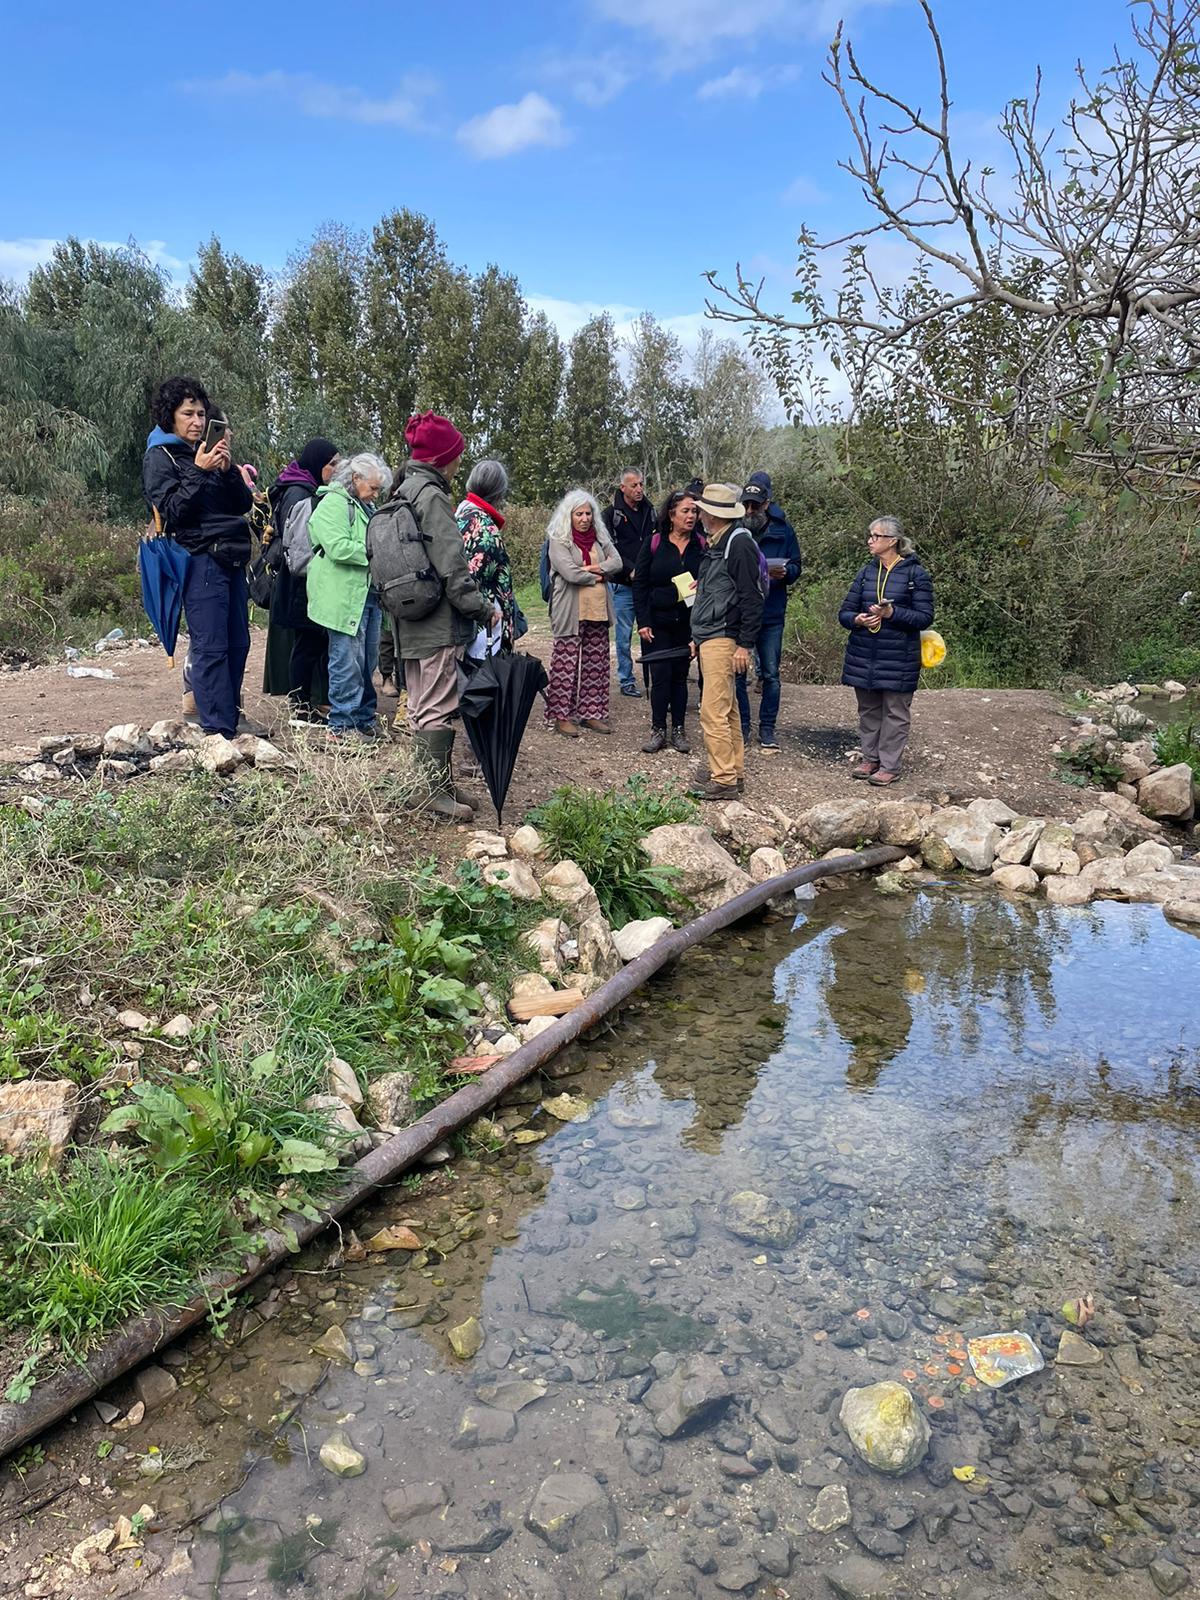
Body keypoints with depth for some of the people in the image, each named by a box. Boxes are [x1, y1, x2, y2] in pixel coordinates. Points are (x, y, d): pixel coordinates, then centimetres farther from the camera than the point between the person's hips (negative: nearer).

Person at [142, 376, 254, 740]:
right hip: (200, 558, -7)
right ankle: (218, 732, -10)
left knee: (238, 643, 7)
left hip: (232, 559, 7)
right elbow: (173, 510, -9)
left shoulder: (206, 452, 21)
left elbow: (244, 504, 13)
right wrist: (199, 472, -15)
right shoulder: (160, 457, 2)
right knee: (211, 647, -10)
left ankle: (230, 721, 14)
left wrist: (228, 469, -3)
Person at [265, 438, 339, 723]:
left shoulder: (311, 491, 18)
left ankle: (304, 704, 15)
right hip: (302, 584, -9)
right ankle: (301, 708, 1)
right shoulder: (297, 493, -12)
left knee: (313, 642, 10)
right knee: (308, 643, -5)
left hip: (310, 584, 9)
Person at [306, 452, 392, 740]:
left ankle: (364, 720, 22)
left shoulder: (366, 508, 21)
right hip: (344, 597, -9)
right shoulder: (333, 504, -8)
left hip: (369, 595, 9)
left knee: (367, 663, 13)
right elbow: (338, 548, -20)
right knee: (347, 662, -7)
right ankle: (341, 724, -1)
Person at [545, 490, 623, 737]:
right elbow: (570, 572, -17)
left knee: (595, 665, 9)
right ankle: (561, 716, 3)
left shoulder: (600, 538, 14)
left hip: (598, 611, 6)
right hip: (570, 612, -6)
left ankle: (591, 713, 17)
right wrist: (596, 577, -4)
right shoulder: (559, 540, -4)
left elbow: (617, 562, 1)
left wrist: (591, 568, -12)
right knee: (566, 664, -3)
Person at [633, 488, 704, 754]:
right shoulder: (653, 543, -2)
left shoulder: (701, 546, 2)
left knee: (680, 675, 8)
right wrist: (643, 622, -7)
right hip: (657, 623, -1)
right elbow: (640, 584, -1)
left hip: (687, 624, 2)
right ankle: (658, 730, 9)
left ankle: (678, 729, 17)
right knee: (660, 675, -2)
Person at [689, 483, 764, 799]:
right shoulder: (716, 543, 17)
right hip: (710, 639, 10)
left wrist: (745, 644, -20)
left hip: (723, 640, -10)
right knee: (727, 710, 14)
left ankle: (724, 780, -5)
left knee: (713, 712, -10)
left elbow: (752, 597, -17)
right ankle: (734, 771, 22)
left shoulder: (739, 542, -13)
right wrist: (697, 638, 22)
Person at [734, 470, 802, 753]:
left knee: (770, 674, 5)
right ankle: (741, 726, 20)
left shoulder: (782, 529, -1)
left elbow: (796, 567, 5)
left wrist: (784, 573, -17)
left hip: (771, 614, 0)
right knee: (737, 673, 6)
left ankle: (767, 729, 16)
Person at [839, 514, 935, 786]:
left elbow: (925, 617, -8)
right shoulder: (866, 573, 9)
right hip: (863, 656, 5)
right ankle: (870, 758, 24)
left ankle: (890, 765, 9)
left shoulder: (916, 574, -5)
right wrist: (857, 619, -13)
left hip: (898, 657, -5)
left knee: (895, 712, 1)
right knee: (868, 710, 12)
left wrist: (892, 613, -21)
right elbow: (844, 612, 9)